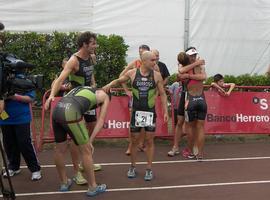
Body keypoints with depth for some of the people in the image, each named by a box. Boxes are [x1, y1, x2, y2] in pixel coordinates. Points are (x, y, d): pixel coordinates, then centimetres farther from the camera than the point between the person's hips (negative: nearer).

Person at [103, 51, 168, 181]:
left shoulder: (156, 75, -3)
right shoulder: (132, 73, -3)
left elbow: (162, 94, 2)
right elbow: (118, 81, 13)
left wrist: (165, 111, -4)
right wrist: (109, 85, -7)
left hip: (150, 112, 0)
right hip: (136, 112, 0)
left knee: (149, 141, 3)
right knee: (134, 140, 8)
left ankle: (149, 169, 15)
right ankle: (132, 167, 25)